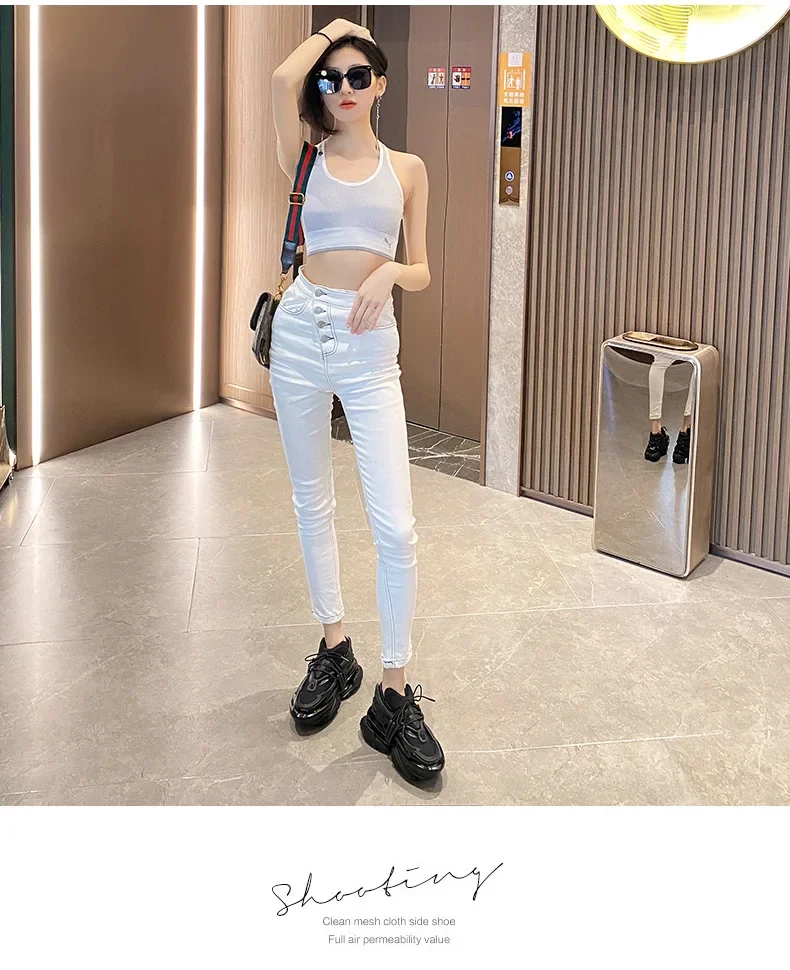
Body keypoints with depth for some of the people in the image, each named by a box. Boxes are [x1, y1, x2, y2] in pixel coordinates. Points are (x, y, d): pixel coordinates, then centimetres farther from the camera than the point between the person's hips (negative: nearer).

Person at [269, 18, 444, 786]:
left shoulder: (407, 168, 9)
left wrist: (389, 271, -13)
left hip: (371, 346, -1)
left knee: (396, 526, -9)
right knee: (312, 501, 12)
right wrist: (327, 32, 4)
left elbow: (422, 271, 9)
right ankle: (334, 652, 29)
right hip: (302, 331, 1)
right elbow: (282, 79, -14)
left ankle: (395, 696, 0)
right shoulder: (307, 159, 5)